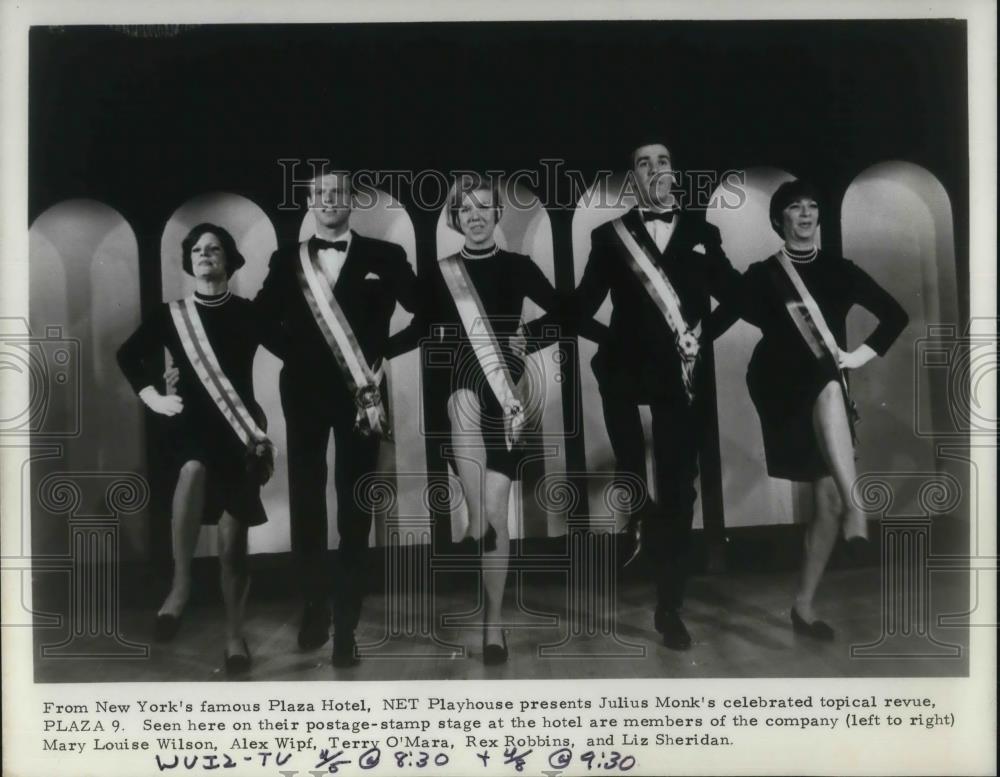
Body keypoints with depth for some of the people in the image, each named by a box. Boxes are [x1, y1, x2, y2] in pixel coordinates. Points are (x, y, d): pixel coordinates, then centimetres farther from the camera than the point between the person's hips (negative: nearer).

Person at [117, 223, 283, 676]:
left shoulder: (246, 313, 3)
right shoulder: (172, 314, 7)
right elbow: (128, 355, 18)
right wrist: (151, 397, 6)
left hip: (237, 431, 0)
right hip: (191, 425, 0)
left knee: (233, 537, 0)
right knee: (193, 470, -38)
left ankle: (235, 636, 13)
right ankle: (180, 583, -34)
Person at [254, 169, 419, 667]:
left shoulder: (384, 257, 3)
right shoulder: (286, 260, 8)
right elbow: (260, 319, 6)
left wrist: (386, 353, -9)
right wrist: (296, 351, -7)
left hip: (361, 392, -2)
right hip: (305, 392, 2)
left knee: (355, 509, 0)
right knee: (305, 503, 7)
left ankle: (346, 625, 7)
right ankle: (314, 608, 22)